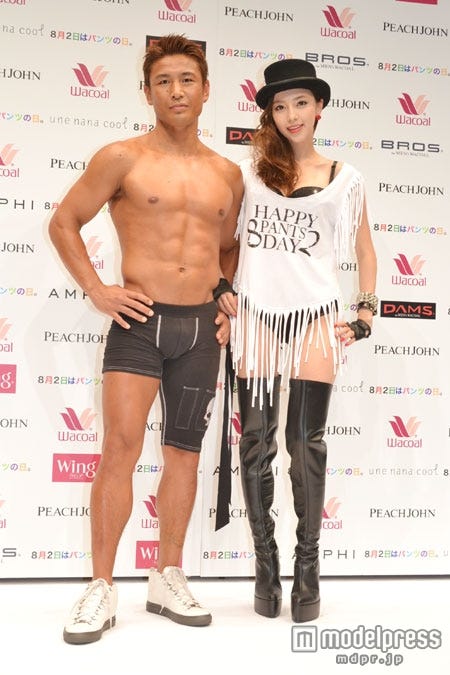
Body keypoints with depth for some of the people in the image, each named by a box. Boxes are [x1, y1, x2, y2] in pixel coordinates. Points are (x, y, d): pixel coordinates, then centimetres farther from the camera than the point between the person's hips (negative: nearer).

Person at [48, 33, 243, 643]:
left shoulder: (227, 173, 11)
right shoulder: (122, 159, -1)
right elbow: (64, 221, 4)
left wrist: (230, 305, 12)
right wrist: (95, 289, -5)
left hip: (201, 325, 4)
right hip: (139, 319, -4)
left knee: (184, 453, 8)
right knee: (120, 447, -10)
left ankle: (168, 580, 22)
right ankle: (101, 590, 4)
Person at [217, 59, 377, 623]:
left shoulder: (343, 178, 9)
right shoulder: (248, 170, 8)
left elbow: (365, 252, 15)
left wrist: (365, 317, 7)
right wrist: (217, 287, 2)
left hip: (315, 319, -1)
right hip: (256, 316, 1)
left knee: (306, 443, 0)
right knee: (256, 440, 3)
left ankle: (307, 567, 12)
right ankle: (265, 562, 16)